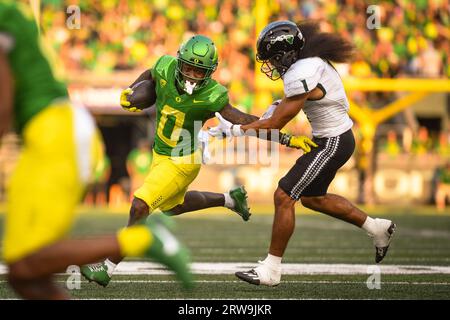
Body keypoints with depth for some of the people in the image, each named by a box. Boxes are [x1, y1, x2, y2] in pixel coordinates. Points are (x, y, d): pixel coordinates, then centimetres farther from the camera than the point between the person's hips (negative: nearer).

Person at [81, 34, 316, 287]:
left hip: (183, 162, -7)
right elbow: (150, 75, 9)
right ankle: (230, 200, 48)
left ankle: (108, 267, -4)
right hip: (161, 153, 7)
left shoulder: (211, 96, -28)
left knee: (140, 207, -15)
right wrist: (130, 92, -9)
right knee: (173, 206, 30)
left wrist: (287, 139, -24)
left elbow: (244, 120, -21)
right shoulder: (166, 67, -16)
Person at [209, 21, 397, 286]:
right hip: (337, 137, 10)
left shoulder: (301, 77, -26)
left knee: (284, 197, -7)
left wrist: (234, 129, -12)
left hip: (332, 143, -10)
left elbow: (275, 124, -20)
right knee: (312, 197, 25)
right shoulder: (312, 61, 2)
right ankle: (378, 228, 34)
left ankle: (271, 269, 0)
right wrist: (282, 105, 5)